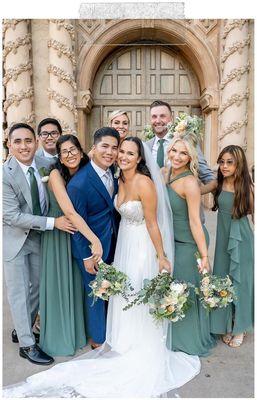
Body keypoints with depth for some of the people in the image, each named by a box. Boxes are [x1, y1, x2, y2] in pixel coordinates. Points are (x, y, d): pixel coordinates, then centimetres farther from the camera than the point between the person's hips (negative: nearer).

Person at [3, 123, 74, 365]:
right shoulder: (5, 174, -22)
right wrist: (53, 222, -27)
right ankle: (27, 345, 23)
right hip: (15, 239, -5)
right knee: (19, 292, 5)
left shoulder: (46, 165, -7)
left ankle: (22, 330, 41)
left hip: (39, 236, 6)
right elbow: (12, 216, -24)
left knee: (36, 288, 17)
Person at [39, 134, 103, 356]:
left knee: (77, 283, 17)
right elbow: (69, 212, -30)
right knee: (58, 285, 8)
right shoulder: (56, 175, -20)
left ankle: (76, 331, 40)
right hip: (58, 236, -5)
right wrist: (95, 240, -34)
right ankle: (59, 336, 31)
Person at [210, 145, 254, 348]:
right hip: (223, 239, 4)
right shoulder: (219, 184, -2)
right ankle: (227, 326, 34)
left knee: (240, 283, 10)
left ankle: (240, 327, 33)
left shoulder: (246, 187, -12)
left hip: (242, 241, -3)